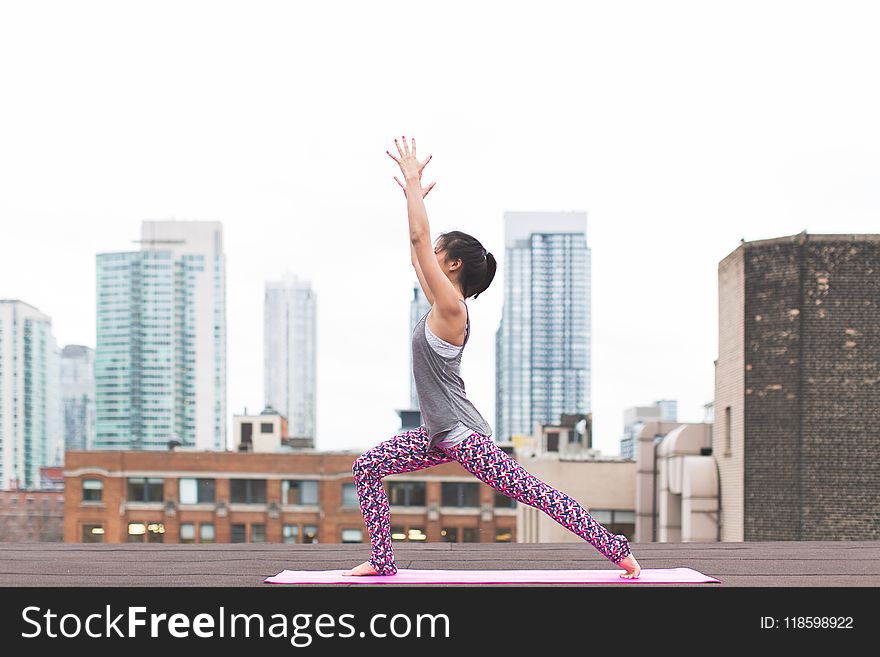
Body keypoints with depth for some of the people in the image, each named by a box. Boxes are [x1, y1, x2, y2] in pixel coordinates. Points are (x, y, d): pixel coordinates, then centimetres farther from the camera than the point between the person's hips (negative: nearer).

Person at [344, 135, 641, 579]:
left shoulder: (451, 307, -14)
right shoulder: (442, 305, 11)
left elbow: (419, 237, -18)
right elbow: (417, 255, 24)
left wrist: (412, 181, -12)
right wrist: (413, 197, 28)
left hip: (463, 435, -10)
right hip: (439, 435, 10)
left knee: (535, 494, -8)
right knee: (366, 468, 8)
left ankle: (618, 550, -3)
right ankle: (382, 561, 9)